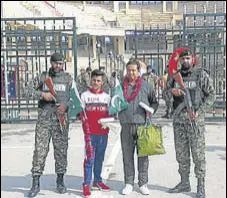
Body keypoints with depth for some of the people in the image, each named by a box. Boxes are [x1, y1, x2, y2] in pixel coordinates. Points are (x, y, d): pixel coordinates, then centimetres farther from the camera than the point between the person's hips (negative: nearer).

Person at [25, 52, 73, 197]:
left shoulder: (68, 78, 8)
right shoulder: (42, 77, 8)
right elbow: (28, 91, 5)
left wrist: (66, 104, -16)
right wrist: (42, 94, -11)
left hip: (61, 118, 1)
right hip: (44, 118, 0)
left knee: (61, 150, 5)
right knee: (40, 149, -3)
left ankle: (60, 180, 18)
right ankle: (36, 183, 4)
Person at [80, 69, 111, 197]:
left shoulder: (106, 96, 10)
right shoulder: (85, 95, 3)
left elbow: (110, 113, 13)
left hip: (103, 132, 3)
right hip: (90, 132, -3)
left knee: (100, 158, 12)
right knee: (89, 159, -5)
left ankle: (98, 181, 24)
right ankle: (86, 184, 1)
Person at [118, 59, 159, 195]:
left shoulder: (146, 86, 7)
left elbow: (155, 102, 14)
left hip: (142, 125, -1)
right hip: (126, 125, 1)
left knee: (143, 155, 3)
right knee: (127, 156, 5)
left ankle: (143, 183, 14)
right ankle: (129, 183, 16)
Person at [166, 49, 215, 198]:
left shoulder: (201, 74, -1)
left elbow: (211, 95, -3)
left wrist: (199, 111, -15)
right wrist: (172, 90, -12)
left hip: (195, 118, -5)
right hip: (179, 118, 5)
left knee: (198, 152, -3)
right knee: (181, 152, 11)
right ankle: (184, 183, 25)